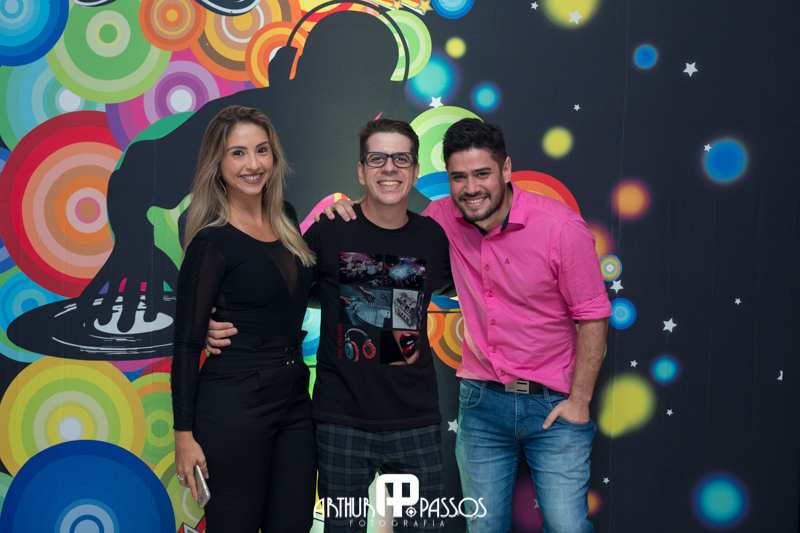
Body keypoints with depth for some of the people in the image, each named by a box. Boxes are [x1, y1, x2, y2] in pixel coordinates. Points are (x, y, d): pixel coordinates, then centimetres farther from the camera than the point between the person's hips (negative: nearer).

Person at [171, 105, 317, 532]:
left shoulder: (286, 218, 8)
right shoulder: (212, 241, -11)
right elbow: (186, 343, -10)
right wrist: (184, 434, -12)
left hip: (295, 398, 7)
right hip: (234, 404, -6)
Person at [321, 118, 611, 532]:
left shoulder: (562, 227, -14)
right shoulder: (445, 218, -4)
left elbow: (592, 317, -7)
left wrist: (580, 399, -10)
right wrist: (351, 217, -3)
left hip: (553, 402, -3)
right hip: (481, 399, 3)